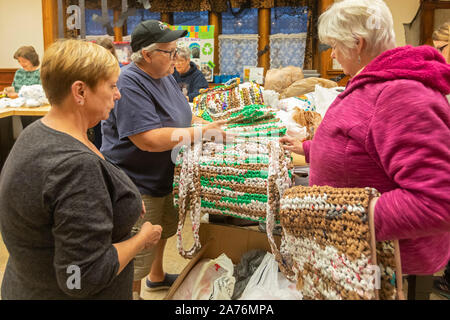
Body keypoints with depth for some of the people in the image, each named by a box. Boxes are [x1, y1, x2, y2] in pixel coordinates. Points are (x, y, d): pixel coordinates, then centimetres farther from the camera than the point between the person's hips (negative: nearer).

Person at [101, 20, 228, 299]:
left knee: (164, 229, 28)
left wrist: (211, 124, -1)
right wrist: (201, 132, -26)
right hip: (136, 185, -10)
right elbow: (148, 139, -33)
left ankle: (157, 277, 52)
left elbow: (181, 114, 17)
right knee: (139, 252, 3)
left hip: (164, 177, 10)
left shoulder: (165, 76, 4)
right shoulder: (129, 83, -26)